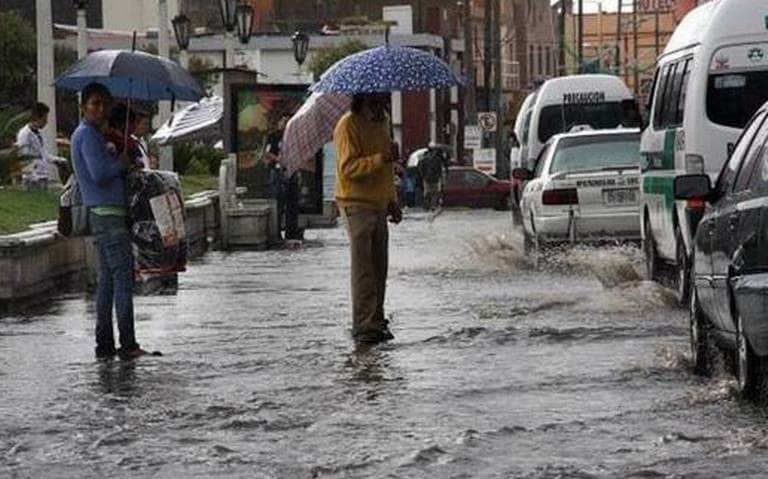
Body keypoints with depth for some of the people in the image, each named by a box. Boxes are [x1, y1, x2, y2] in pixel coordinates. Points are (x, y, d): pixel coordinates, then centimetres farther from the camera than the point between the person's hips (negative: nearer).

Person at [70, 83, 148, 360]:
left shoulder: (87, 134, 20)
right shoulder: (88, 135, -12)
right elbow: (99, 173, -23)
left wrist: (123, 165, 9)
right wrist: (122, 163, -7)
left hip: (103, 214, 10)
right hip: (107, 214, -10)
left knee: (107, 279, 10)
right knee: (123, 277, -11)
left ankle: (104, 344, 10)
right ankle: (128, 345, -12)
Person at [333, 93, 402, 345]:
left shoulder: (382, 122, 15)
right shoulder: (348, 126, -12)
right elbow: (348, 167, -21)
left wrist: (392, 200, 20)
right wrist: (380, 159, -33)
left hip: (379, 204, 8)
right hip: (357, 203, -8)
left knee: (380, 267, 9)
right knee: (363, 267, -10)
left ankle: (376, 321, 16)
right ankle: (364, 326, -10)